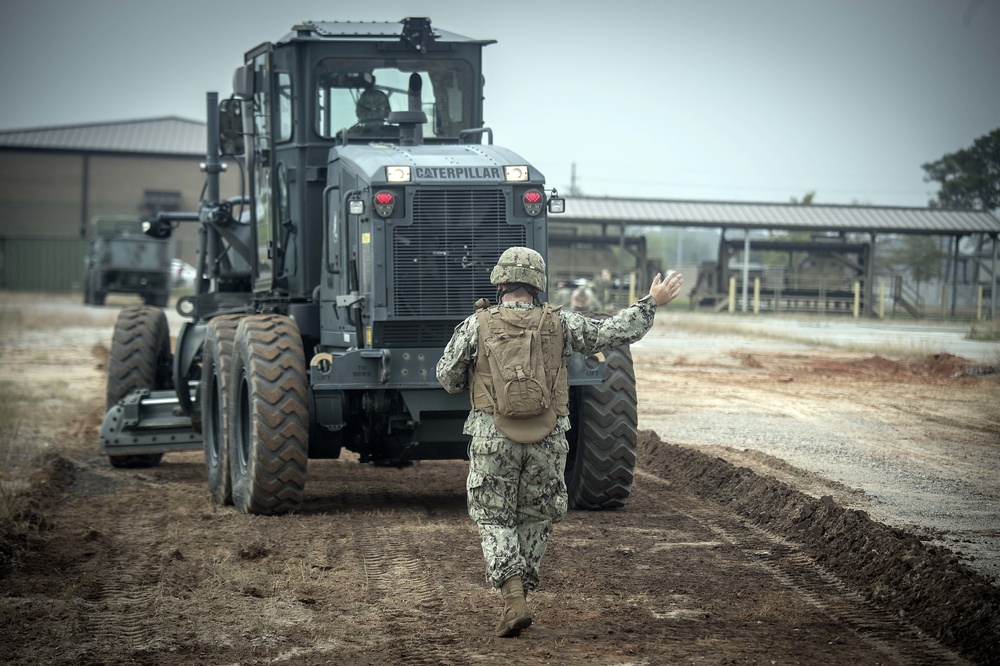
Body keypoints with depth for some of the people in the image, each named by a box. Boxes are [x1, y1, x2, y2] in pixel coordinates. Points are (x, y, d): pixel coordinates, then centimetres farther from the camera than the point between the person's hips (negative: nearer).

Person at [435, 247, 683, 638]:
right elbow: (616, 332, 5)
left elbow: (448, 379, 5)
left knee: (495, 521, 6)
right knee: (536, 519, 18)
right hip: (547, 441, 2)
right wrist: (652, 302, 17)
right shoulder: (559, 324, 0)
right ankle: (520, 593, 22)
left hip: (493, 438, -2)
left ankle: (513, 601, -11)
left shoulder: (476, 326, -4)